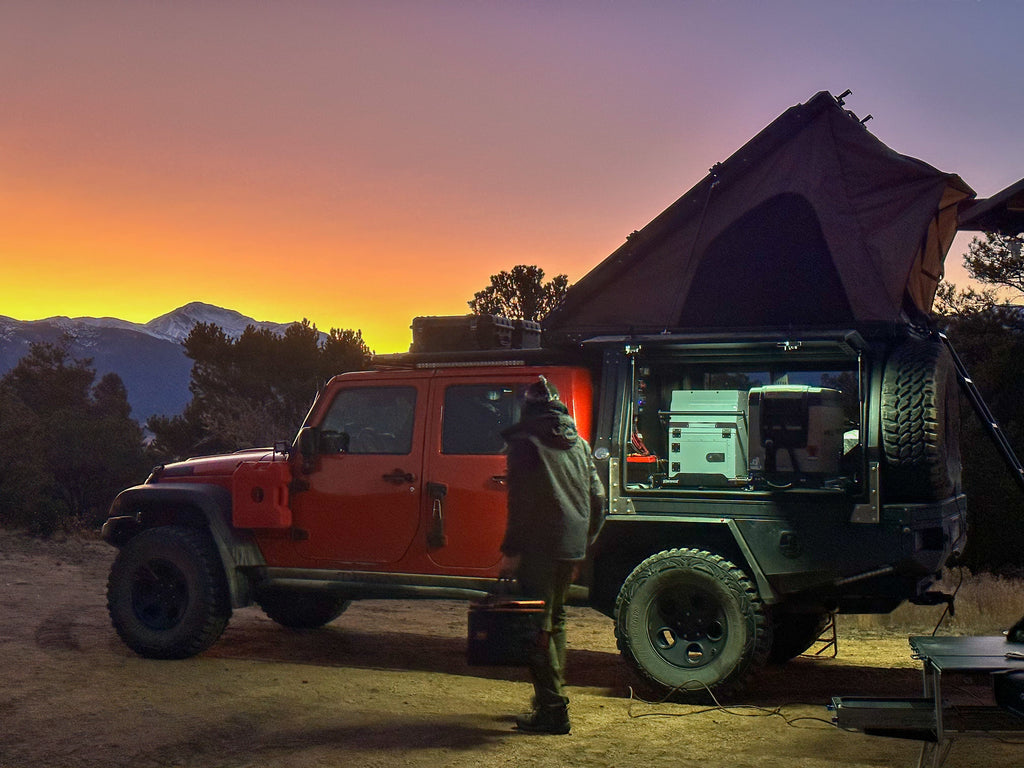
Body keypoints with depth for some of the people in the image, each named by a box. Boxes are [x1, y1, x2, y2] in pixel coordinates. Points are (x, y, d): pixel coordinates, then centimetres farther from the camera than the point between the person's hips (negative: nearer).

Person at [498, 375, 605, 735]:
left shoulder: (525, 442, -7)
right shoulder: (579, 444, 13)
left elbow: (520, 503, -15)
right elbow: (597, 499, 16)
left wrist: (511, 551, -12)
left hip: (539, 549, -7)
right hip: (572, 548, 7)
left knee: (537, 626, -4)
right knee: (555, 621, 21)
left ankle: (552, 711, -6)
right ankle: (552, 696, 29)